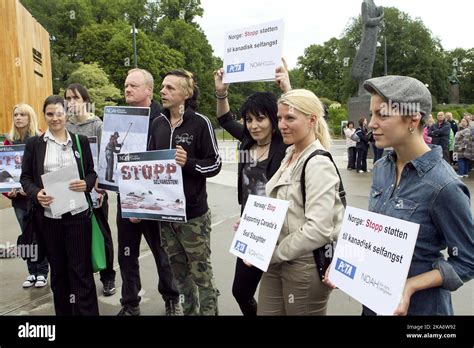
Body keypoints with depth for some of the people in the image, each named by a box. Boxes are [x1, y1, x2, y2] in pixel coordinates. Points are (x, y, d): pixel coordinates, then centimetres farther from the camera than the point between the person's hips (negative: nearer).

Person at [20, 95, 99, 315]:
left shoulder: (81, 141, 6)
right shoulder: (34, 143, 5)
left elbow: (91, 172, 9)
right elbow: (25, 177, 5)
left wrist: (86, 184, -14)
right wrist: (36, 194, -15)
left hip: (77, 214, -1)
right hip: (48, 216, 1)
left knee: (81, 269, 1)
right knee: (58, 269, 13)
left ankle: (87, 312, 10)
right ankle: (63, 312, 28)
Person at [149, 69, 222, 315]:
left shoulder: (200, 123, -9)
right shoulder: (157, 124, 8)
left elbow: (215, 164, -7)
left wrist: (189, 163, -25)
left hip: (193, 214, -5)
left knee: (201, 274, 5)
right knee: (180, 274, 17)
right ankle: (189, 311, 33)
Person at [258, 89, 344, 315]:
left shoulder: (318, 164, -18)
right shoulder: (290, 156, 8)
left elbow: (318, 229, -25)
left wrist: (273, 253, -16)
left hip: (306, 265, -8)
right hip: (278, 261, 8)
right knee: (265, 311, 16)